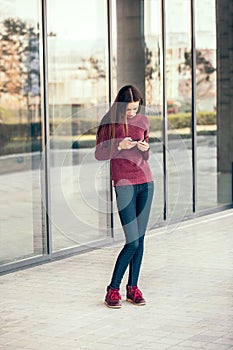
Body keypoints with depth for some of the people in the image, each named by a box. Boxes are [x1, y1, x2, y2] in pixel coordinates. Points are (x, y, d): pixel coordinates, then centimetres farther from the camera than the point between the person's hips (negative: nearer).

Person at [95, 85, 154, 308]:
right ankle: (113, 290, 3)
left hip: (146, 183, 5)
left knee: (140, 239, 6)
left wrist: (145, 148, -6)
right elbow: (99, 154, -3)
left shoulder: (143, 121, 9)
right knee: (132, 242, -10)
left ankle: (133, 288, 16)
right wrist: (119, 146, -18)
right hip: (124, 184, -5)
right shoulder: (109, 122, -4)